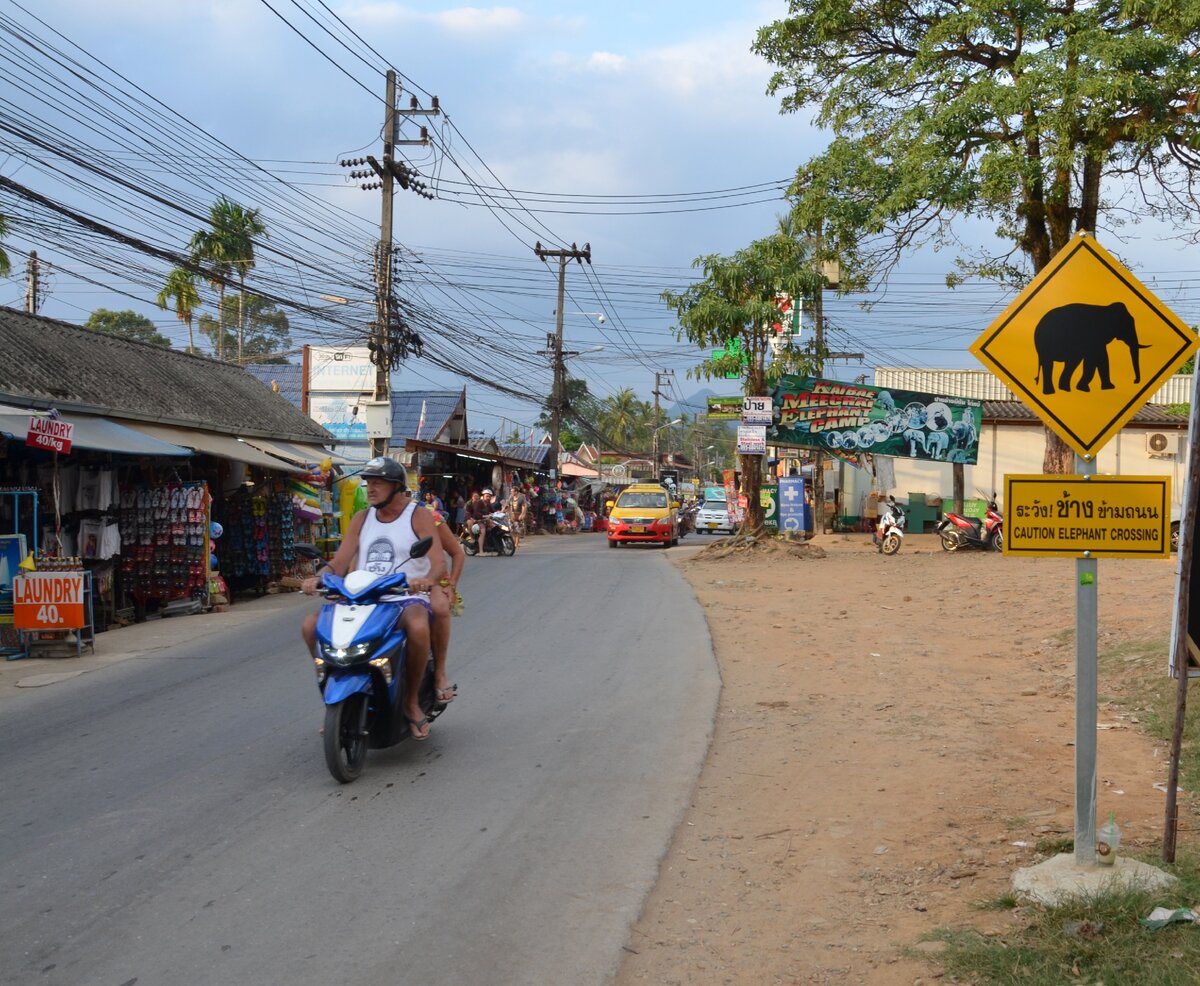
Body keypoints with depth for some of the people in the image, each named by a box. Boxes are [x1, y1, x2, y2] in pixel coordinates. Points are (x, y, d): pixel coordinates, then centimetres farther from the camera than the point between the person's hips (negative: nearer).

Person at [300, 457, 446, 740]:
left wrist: (427, 579, -36)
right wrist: (318, 579, -13)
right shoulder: (362, 518, 16)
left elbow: (439, 563, -12)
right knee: (310, 625, -15)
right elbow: (340, 562, 10)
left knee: (418, 627, -40)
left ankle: (411, 701, -18)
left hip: (406, 599, -5)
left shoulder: (419, 516, 1)